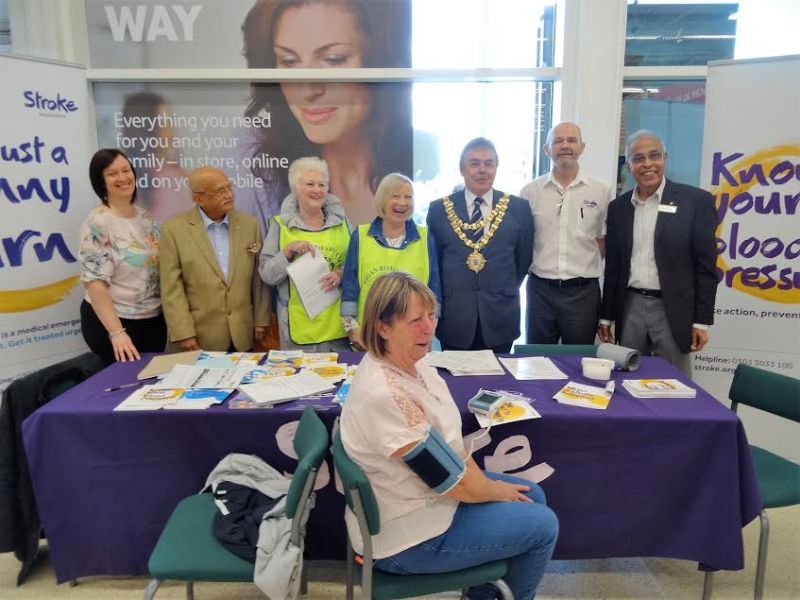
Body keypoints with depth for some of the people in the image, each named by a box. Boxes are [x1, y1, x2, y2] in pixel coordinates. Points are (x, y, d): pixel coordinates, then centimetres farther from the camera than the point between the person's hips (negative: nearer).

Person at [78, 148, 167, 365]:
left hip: (155, 319, 6)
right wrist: (116, 332, -25)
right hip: (113, 321, -6)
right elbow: (94, 282, -20)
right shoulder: (97, 224, -15)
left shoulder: (145, 217, 5)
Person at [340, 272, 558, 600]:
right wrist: (499, 491, -7)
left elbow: (450, 441, 5)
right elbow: (457, 485, -24)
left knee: (533, 496, 18)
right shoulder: (386, 396, -34)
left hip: (423, 493, 9)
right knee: (542, 526, 0)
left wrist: (486, 482, -3)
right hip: (408, 536, -9)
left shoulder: (408, 363, -6)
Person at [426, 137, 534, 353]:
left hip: (501, 317, 1)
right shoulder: (439, 208, 2)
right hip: (454, 317, 0)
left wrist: (505, 291, 10)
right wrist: (447, 296, 8)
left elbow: (524, 257, 10)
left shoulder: (518, 208, 2)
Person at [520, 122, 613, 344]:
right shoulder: (530, 192, 3)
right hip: (540, 289, 1)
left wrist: (585, 269, 3)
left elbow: (604, 241, 8)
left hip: (583, 291, 0)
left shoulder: (601, 191, 2)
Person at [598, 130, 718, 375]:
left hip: (673, 311, -3)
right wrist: (606, 316, 9)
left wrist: (702, 321, -7)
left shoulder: (696, 201, -4)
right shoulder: (619, 207, 7)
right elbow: (613, 266, 10)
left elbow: (706, 266, -5)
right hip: (630, 308, 3)